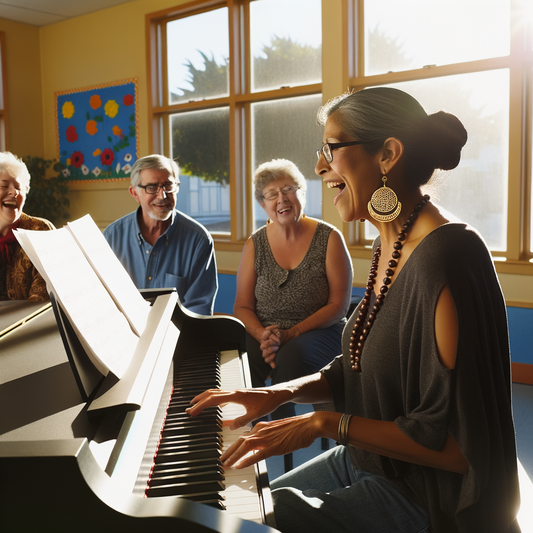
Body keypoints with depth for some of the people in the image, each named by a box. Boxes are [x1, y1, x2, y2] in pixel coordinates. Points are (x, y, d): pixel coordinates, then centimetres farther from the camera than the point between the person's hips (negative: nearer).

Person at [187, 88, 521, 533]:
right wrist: (283, 392, -1)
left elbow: (455, 443, -26)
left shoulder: (447, 257, -26)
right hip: (366, 460, 8)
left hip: (423, 496, -8)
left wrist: (324, 422, -22)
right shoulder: (390, 246, 4)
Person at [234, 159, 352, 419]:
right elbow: (242, 306, 6)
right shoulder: (255, 244, 6)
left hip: (319, 330, -2)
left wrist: (291, 333, -17)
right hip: (262, 331, 2)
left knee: (290, 358, -35)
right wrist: (263, 335, -17)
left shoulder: (329, 238, -2)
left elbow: (339, 305, -5)